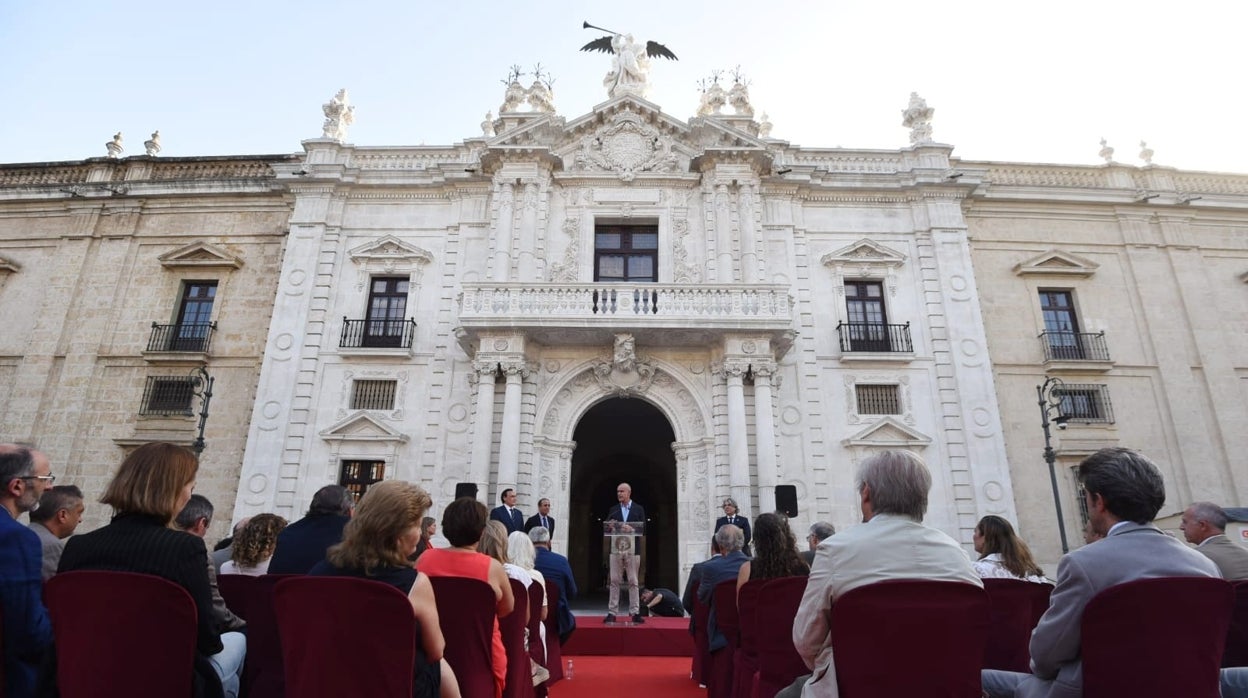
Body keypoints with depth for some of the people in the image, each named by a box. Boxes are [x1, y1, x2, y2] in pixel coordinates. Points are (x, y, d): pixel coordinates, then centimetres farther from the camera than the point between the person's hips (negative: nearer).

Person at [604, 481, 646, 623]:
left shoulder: (639, 509, 5)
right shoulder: (613, 510, 12)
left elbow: (643, 528, -1)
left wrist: (631, 529, -18)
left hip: (632, 549, -2)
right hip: (615, 548, 2)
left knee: (633, 581, 3)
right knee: (614, 581, 3)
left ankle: (635, 613, 9)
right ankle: (612, 613, 8)